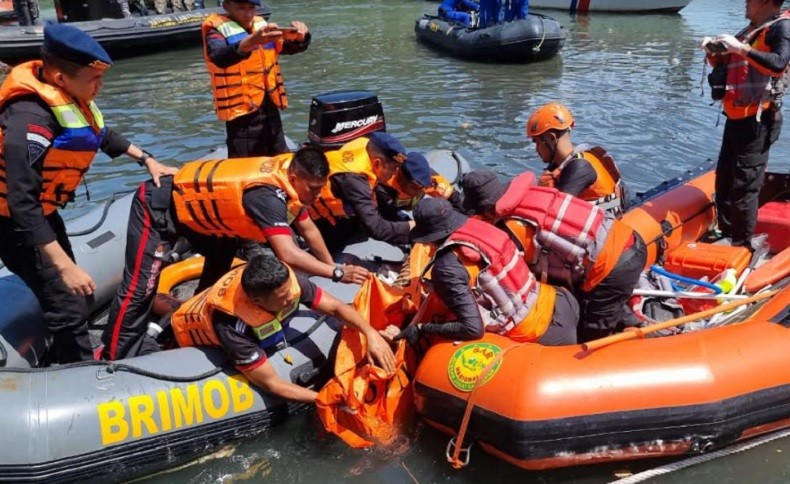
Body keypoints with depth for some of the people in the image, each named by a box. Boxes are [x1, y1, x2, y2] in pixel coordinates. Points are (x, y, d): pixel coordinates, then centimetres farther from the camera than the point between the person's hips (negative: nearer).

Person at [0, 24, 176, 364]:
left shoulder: (66, 96, -7)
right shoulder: (30, 119, -34)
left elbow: (101, 134, 15)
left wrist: (147, 160, 12)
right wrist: (65, 266, -36)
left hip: (41, 212, 9)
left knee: (71, 294, 19)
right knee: (68, 304, -9)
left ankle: (68, 361, 38)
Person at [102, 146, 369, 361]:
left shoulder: (288, 174, -6)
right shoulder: (267, 194, -34)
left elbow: (308, 229, 7)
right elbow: (287, 254, -42)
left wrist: (332, 265, 8)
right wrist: (337, 273, -35)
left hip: (192, 200, 10)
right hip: (159, 205, -10)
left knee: (222, 258, 21)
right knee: (140, 286, -6)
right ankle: (116, 356, 8)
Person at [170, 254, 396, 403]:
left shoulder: (285, 280, -37)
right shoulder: (232, 324, -49)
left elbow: (335, 307, -27)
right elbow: (270, 383, -41)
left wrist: (371, 333, -44)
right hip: (191, 332, -4)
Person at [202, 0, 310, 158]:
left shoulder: (261, 25, 9)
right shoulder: (218, 29, -10)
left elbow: (293, 47, 15)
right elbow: (219, 57, -32)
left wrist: (300, 37, -11)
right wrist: (250, 42, -51)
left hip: (269, 108, 6)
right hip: (243, 110, -6)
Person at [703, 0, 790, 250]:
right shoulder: (746, 32, 17)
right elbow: (727, 71, 25)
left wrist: (741, 48, -24)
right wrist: (714, 54, 8)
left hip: (757, 121, -9)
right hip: (736, 118, 9)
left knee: (744, 186, -7)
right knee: (723, 181, 15)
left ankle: (742, 247, 3)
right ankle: (725, 234, 29)